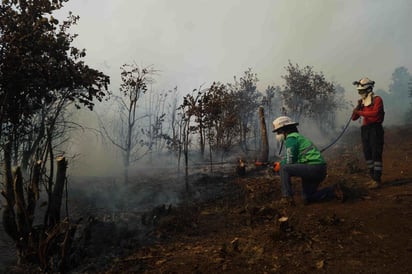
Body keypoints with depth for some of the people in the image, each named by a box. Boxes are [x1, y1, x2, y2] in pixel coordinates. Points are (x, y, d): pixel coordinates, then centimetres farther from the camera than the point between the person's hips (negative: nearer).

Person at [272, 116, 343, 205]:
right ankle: (333, 191, 16)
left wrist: (280, 164, 5)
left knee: (283, 168, -14)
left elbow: (289, 162, -14)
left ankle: (287, 197, -12)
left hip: (313, 167, -10)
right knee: (307, 199, 18)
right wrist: (281, 162, 13)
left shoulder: (291, 138, -9)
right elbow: (294, 159, 24)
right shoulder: (298, 137, 22)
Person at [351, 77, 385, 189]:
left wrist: (360, 112, -14)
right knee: (367, 155, 9)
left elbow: (375, 113, -23)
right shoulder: (362, 102, 14)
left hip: (375, 129, -7)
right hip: (365, 130, 7)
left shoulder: (377, 99, -4)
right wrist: (358, 106, -3)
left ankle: (377, 180, -5)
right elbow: (354, 118, 10)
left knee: (376, 154, -8)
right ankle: (374, 178, 20)